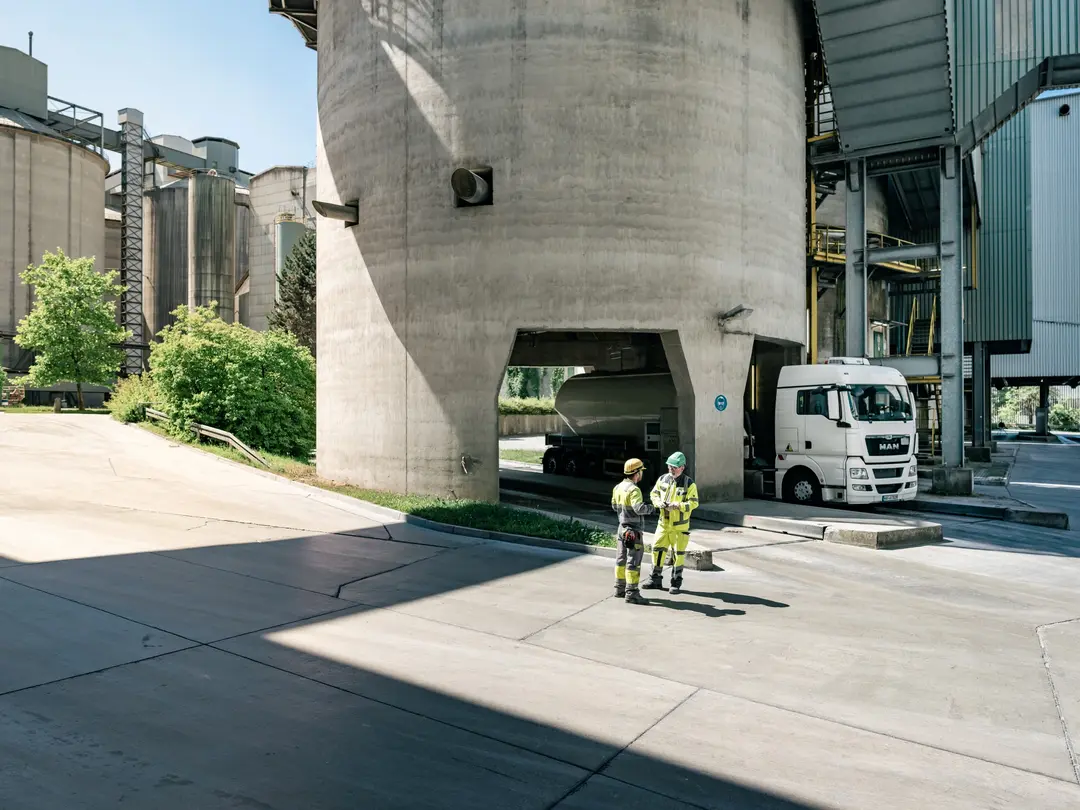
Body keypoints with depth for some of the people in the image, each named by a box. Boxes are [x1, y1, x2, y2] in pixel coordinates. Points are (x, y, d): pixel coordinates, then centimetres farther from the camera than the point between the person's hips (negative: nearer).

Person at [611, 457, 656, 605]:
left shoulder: (618, 487, 6)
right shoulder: (633, 489, -21)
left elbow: (614, 506, 17)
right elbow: (639, 508, -32)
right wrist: (650, 509, -14)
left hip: (622, 528, 9)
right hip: (633, 531, -9)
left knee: (622, 559, 17)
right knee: (633, 562, -4)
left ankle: (620, 588, 26)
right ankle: (631, 593, -2)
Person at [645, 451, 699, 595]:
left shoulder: (689, 483, -10)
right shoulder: (662, 479, 2)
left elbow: (693, 503, -13)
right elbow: (654, 494, 9)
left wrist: (678, 505, -26)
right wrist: (659, 502, -12)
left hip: (680, 526, -4)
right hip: (663, 523, 4)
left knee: (678, 553, 4)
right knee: (657, 549, 7)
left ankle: (676, 582, 17)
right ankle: (655, 579, 20)